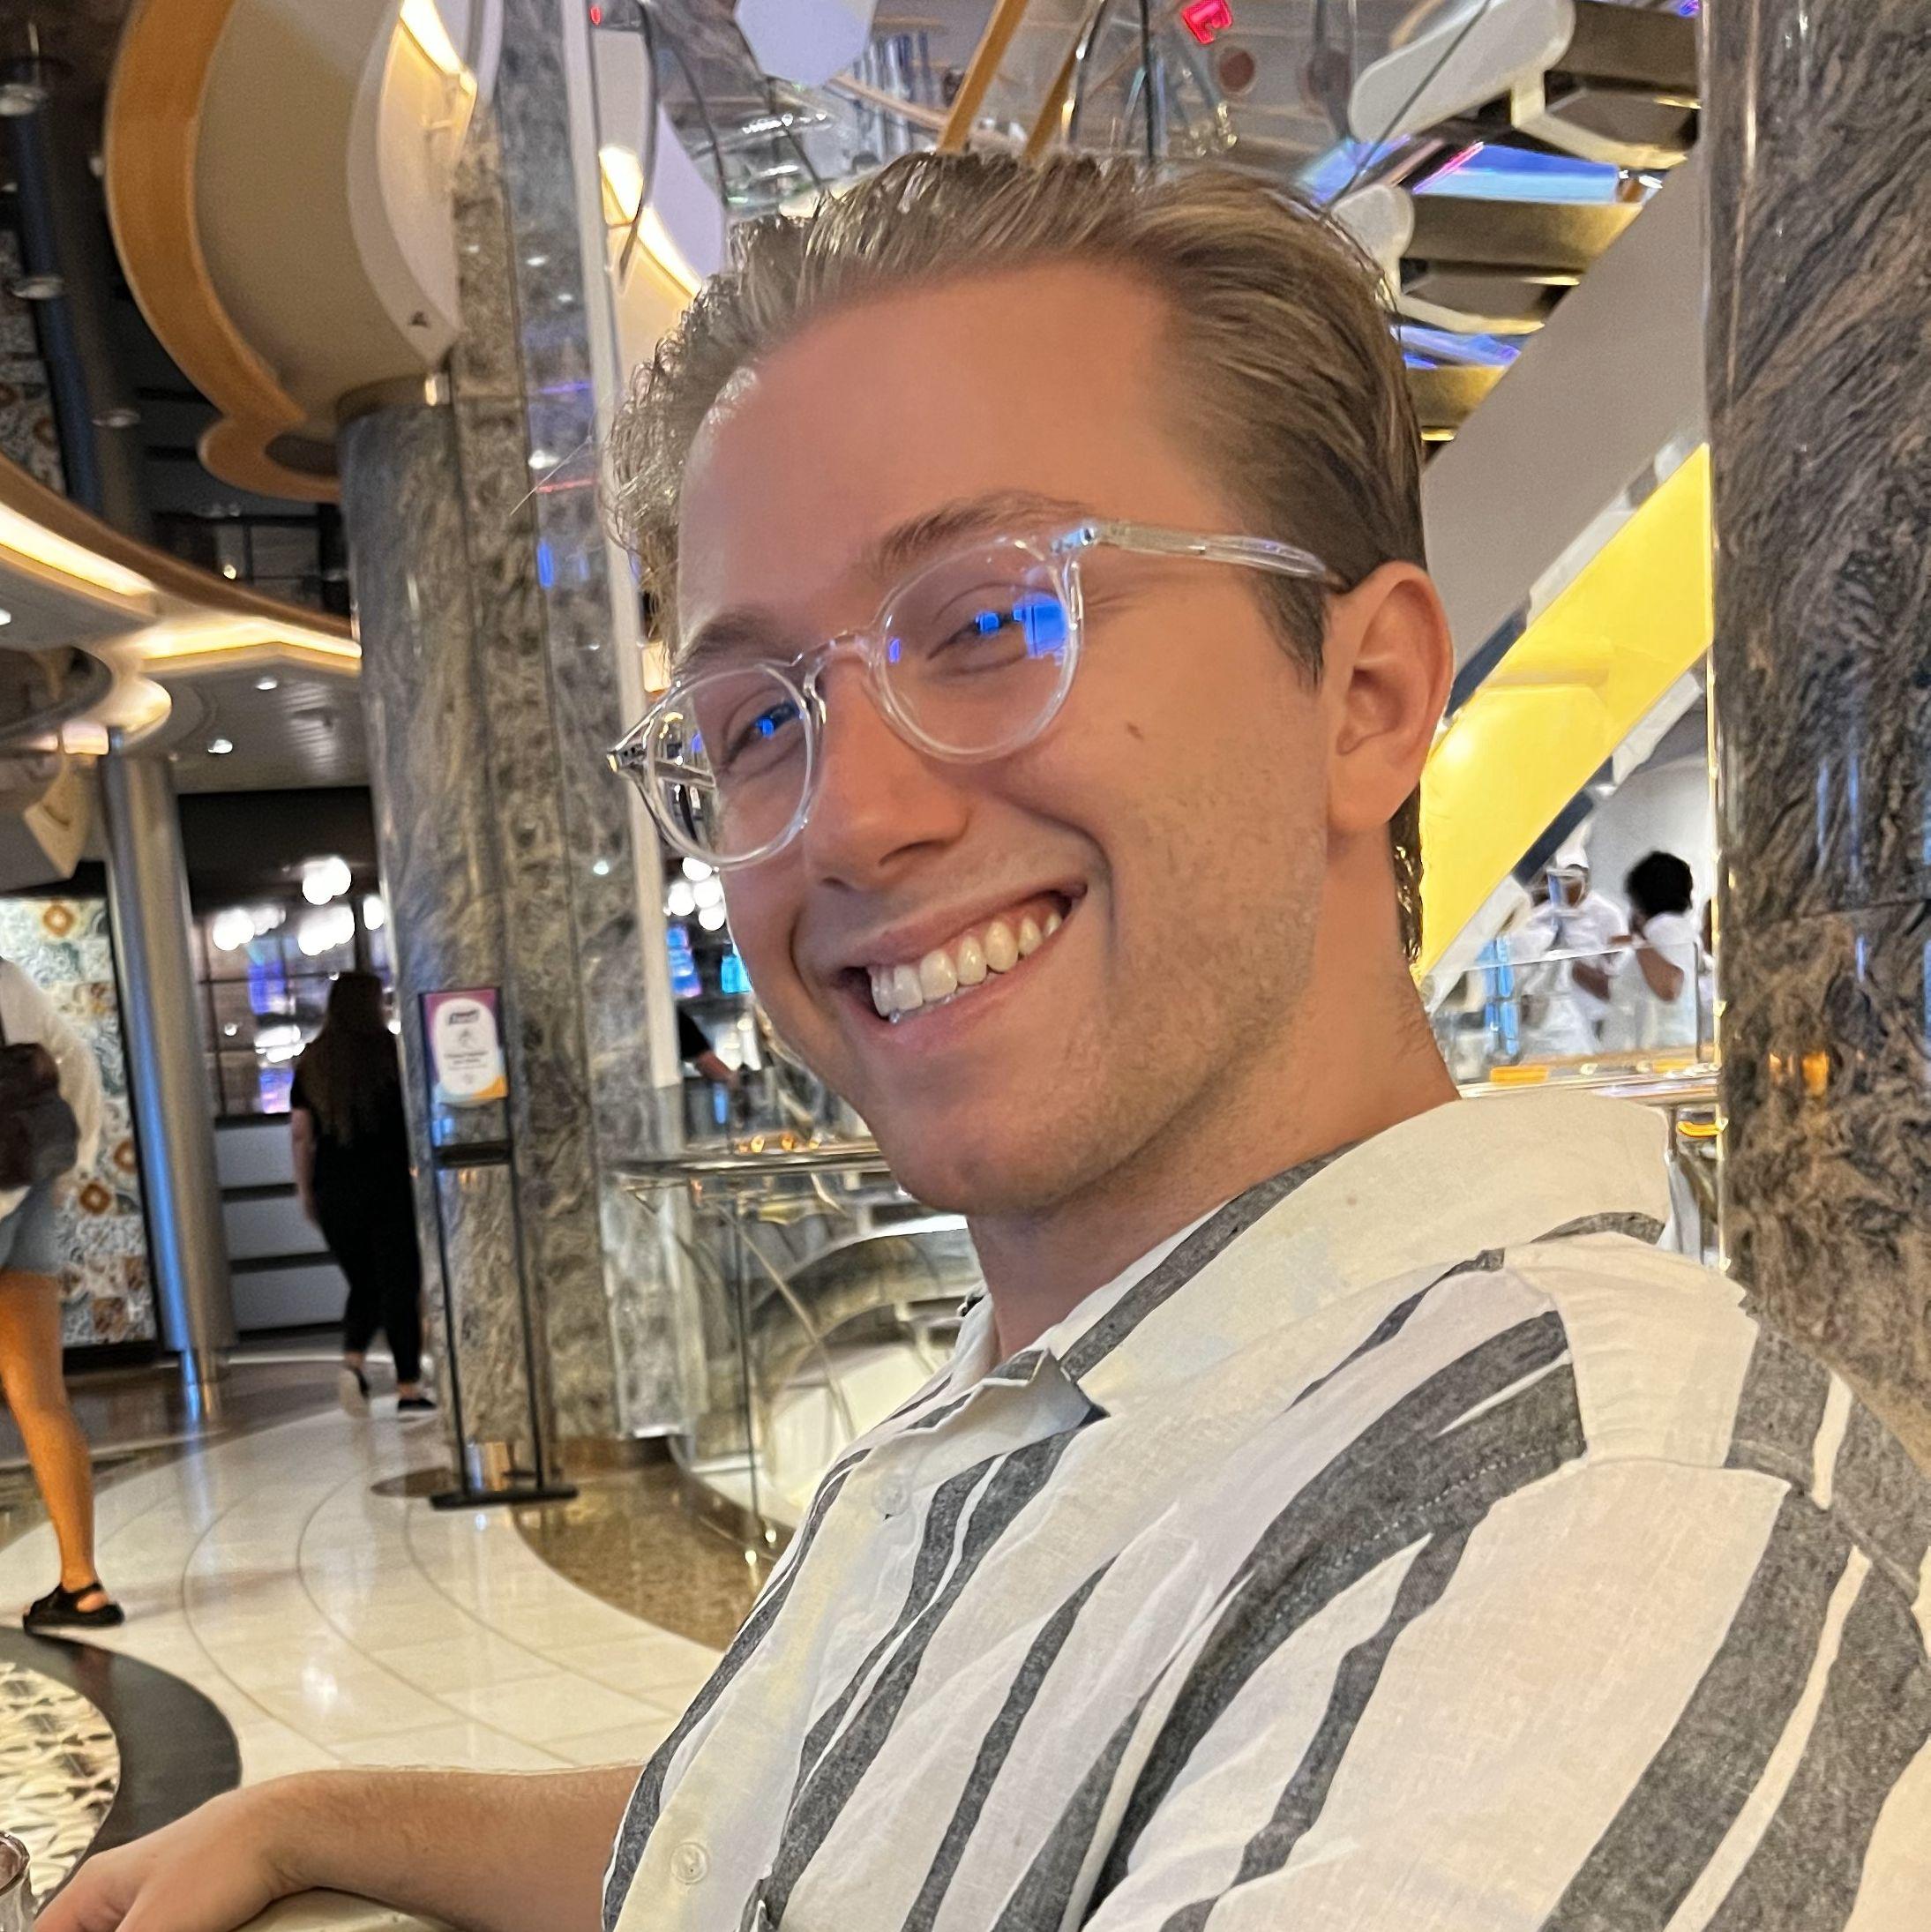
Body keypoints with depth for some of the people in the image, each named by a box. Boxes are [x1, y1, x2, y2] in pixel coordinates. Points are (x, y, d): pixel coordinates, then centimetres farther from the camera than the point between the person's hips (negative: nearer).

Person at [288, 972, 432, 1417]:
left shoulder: (311, 1061, 6)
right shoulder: (390, 1051, -3)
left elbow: (300, 1132, 5)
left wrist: (305, 1190, 12)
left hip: (333, 1190, 4)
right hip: (389, 1184, -3)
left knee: (363, 1283, 16)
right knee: (399, 1284, 1)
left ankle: (352, 1361, -6)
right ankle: (408, 1389, 1)